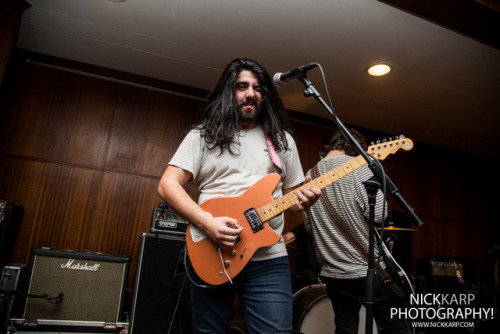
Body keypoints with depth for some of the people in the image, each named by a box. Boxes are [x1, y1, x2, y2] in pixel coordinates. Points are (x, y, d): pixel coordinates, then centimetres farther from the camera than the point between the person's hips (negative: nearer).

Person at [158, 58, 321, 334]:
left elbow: (291, 192, 18)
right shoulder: (203, 135, 4)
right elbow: (167, 185, -4)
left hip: (268, 260, 2)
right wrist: (207, 223, -17)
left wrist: (301, 199, -7)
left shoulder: (282, 140, 12)